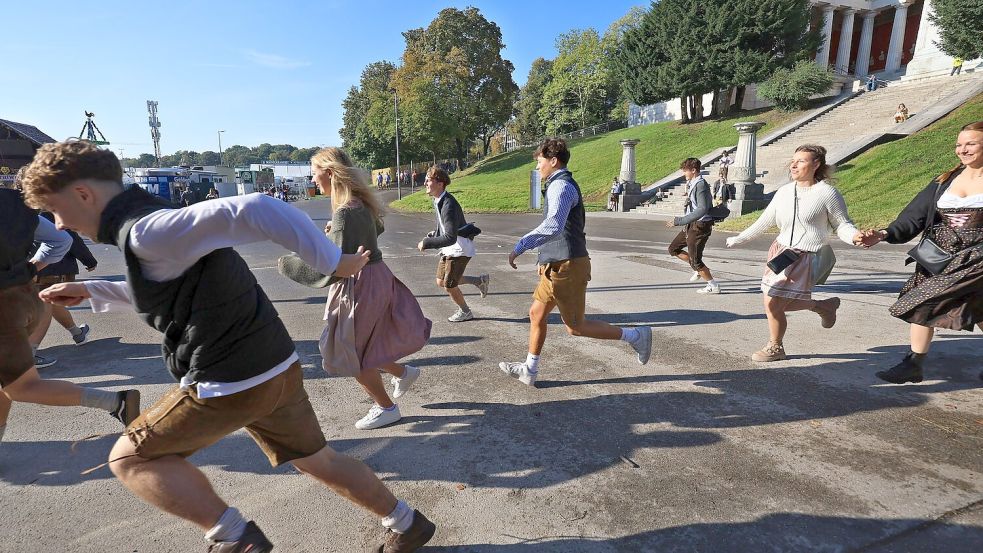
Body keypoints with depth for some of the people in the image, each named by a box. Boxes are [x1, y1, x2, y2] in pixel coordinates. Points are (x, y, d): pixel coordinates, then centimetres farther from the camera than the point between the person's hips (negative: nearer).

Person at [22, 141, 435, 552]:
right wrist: (91, 291, 30)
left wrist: (332, 262, -27)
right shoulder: (158, 224, 16)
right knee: (318, 461, 22)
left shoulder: (146, 231, -16)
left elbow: (253, 210, -29)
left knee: (129, 458, 14)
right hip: (278, 368, 9)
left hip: (231, 383, -9)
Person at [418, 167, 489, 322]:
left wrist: (426, 243, -29)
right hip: (448, 248, 9)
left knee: (449, 286, 1)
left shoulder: (448, 205, -29)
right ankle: (479, 281, 28)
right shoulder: (438, 200, 0)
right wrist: (435, 234, 3)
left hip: (459, 249, -9)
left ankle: (465, 312, 28)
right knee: (441, 282, 16)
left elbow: (450, 238, -34)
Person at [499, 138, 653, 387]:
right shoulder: (566, 185, 16)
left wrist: (520, 246, -36)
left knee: (575, 327, 1)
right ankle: (530, 370, 22)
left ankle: (635, 336, 12)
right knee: (537, 314, 12)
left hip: (567, 266, -10)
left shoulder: (561, 186, -17)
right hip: (558, 265, 10)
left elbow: (553, 226, -34)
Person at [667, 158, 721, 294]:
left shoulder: (700, 185, -19)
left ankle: (713, 286, 11)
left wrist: (679, 221, -31)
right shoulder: (692, 184, 10)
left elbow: (702, 210, -29)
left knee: (695, 260, -4)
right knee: (673, 249, 14)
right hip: (691, 225, 10)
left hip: (700, 226, -10)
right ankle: (699, 270, 22)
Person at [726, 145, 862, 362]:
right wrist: (739, 239, 17)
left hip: (806, 258, -6)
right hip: (780, 251, 7)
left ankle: (775, 348, 16)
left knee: (773, 303, -11)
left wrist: (855, 236, -26)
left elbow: (842, 224, -4)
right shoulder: (784, 192, 7)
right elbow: (765, 221, 15)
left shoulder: (828, 193, -9)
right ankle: (822, 305, 31)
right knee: (774, 303, 7)